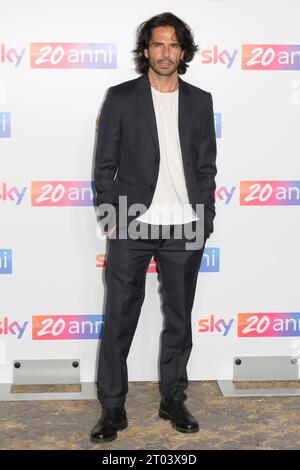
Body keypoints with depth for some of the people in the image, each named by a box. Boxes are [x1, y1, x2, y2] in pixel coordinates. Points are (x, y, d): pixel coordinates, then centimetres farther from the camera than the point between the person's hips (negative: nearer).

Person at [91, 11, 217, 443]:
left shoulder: (200, 101, 10)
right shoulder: (121, 97, 3)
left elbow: (206, 166, 9)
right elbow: (105, 163, 2)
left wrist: (205, 221, 3)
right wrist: (110, 217, -5)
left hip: (184, 229, 2)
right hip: (131, 227, -2)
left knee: (179, 319, 10)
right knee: (119, 320, 2)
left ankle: (173, 400, 25)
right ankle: (113, 409, 14)